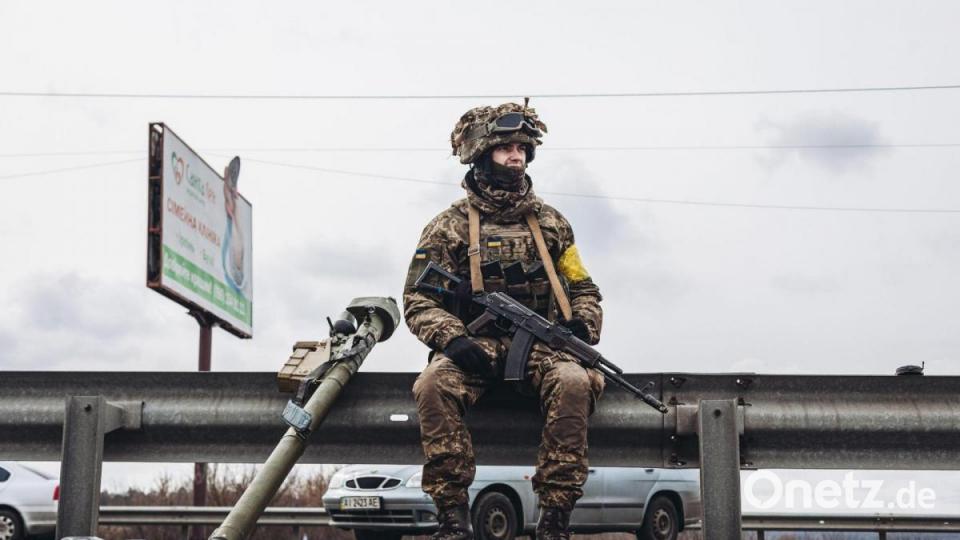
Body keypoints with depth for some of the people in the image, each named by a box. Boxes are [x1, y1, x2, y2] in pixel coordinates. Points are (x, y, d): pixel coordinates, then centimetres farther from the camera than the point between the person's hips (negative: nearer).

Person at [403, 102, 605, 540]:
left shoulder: (550, 222, 15)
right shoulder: (449, 226, 5)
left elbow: (583, 289, 18)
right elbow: (418, 299, 0)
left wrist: (581, 329, -3)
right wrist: (453, 340, -18)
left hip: (540, 343, 2)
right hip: (475, 346, -1)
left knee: (574, 383, -32)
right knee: (433, 385, -34)